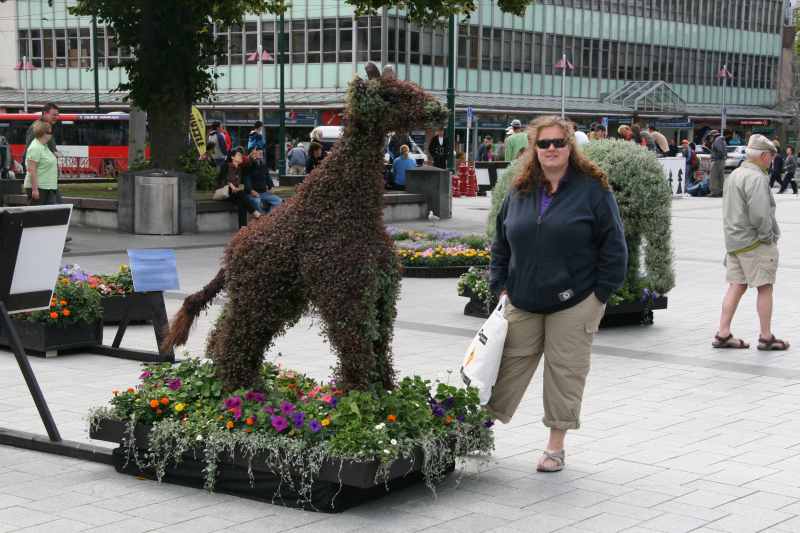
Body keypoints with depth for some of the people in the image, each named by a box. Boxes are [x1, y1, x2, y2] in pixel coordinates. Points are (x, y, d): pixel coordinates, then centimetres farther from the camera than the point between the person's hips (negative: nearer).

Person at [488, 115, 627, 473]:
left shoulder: (593, 189, -6)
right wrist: (500, 286, 8)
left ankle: (556, 446, 15)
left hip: (574, 302, -3)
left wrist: (600, 294, -7)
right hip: (522, 302, 4)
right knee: (510, 363, 8)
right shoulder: (520, 192, 7)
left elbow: (613, 245, -5)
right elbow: (501, 243, 16)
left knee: (565, 371, 3)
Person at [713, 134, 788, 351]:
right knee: (765, 288, 1)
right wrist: (768, 236, -11)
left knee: (736, 286, 10)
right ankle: (766, 337, 7)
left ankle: (723, 334, 7)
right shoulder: (756, 178, -17)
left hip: (734, 241, 9)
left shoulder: (734, 175, 14)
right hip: (755, 243, -9)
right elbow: (759, 214, -25)